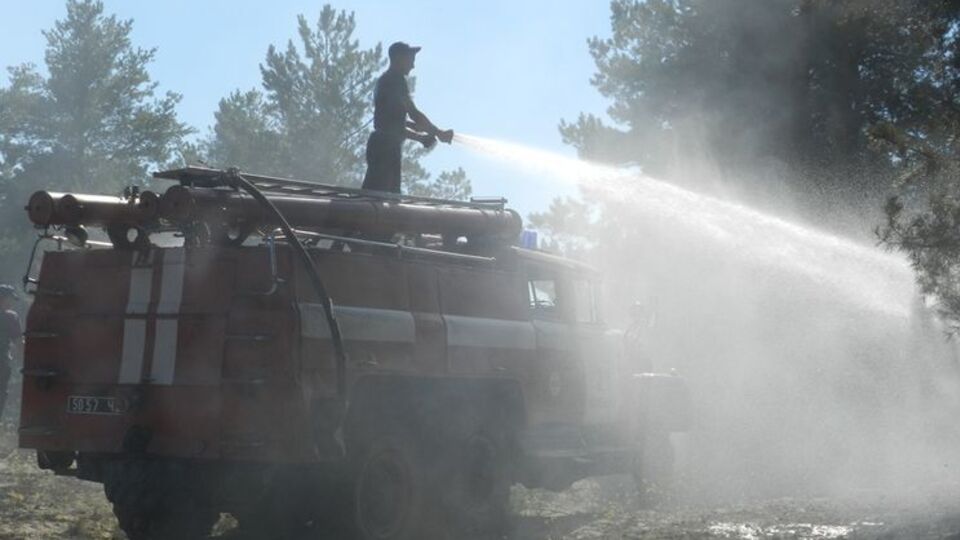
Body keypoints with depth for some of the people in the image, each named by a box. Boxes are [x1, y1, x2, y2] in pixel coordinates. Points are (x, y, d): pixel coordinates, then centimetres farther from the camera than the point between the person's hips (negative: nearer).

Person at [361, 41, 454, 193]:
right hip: (387, 146, -10)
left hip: (379, 145, 10)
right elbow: (414, 113, -11)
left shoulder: (385, 80, 25)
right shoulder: (396, 79, -5)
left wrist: (420, 137, 24)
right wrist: (439, 133, 0)